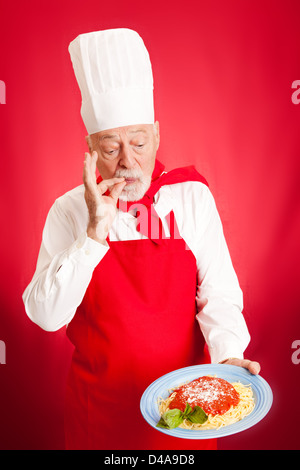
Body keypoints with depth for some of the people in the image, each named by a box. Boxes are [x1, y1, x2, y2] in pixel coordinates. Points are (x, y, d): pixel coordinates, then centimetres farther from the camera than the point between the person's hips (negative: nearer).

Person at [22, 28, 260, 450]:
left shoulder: (192, 197, -8)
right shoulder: (69, 211, -9)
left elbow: (218, 294, -7)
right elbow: (45, 317, -17)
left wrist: (228, 356, -24)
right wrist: (95, 234, -26)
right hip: (100, 402, 0)